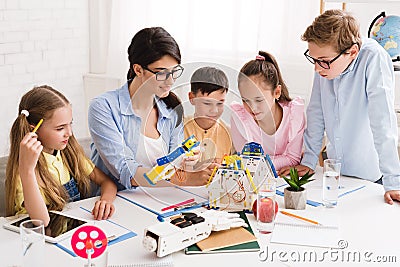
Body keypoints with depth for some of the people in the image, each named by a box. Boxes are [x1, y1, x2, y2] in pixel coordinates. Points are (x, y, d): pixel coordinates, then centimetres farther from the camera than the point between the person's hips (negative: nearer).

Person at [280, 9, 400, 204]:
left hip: (371, 175, -4)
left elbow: (383, 124, -27)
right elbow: (316, 113, 1)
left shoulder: (373, 58, -24)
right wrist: (308, 161, 2)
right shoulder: (325, 61, -9)